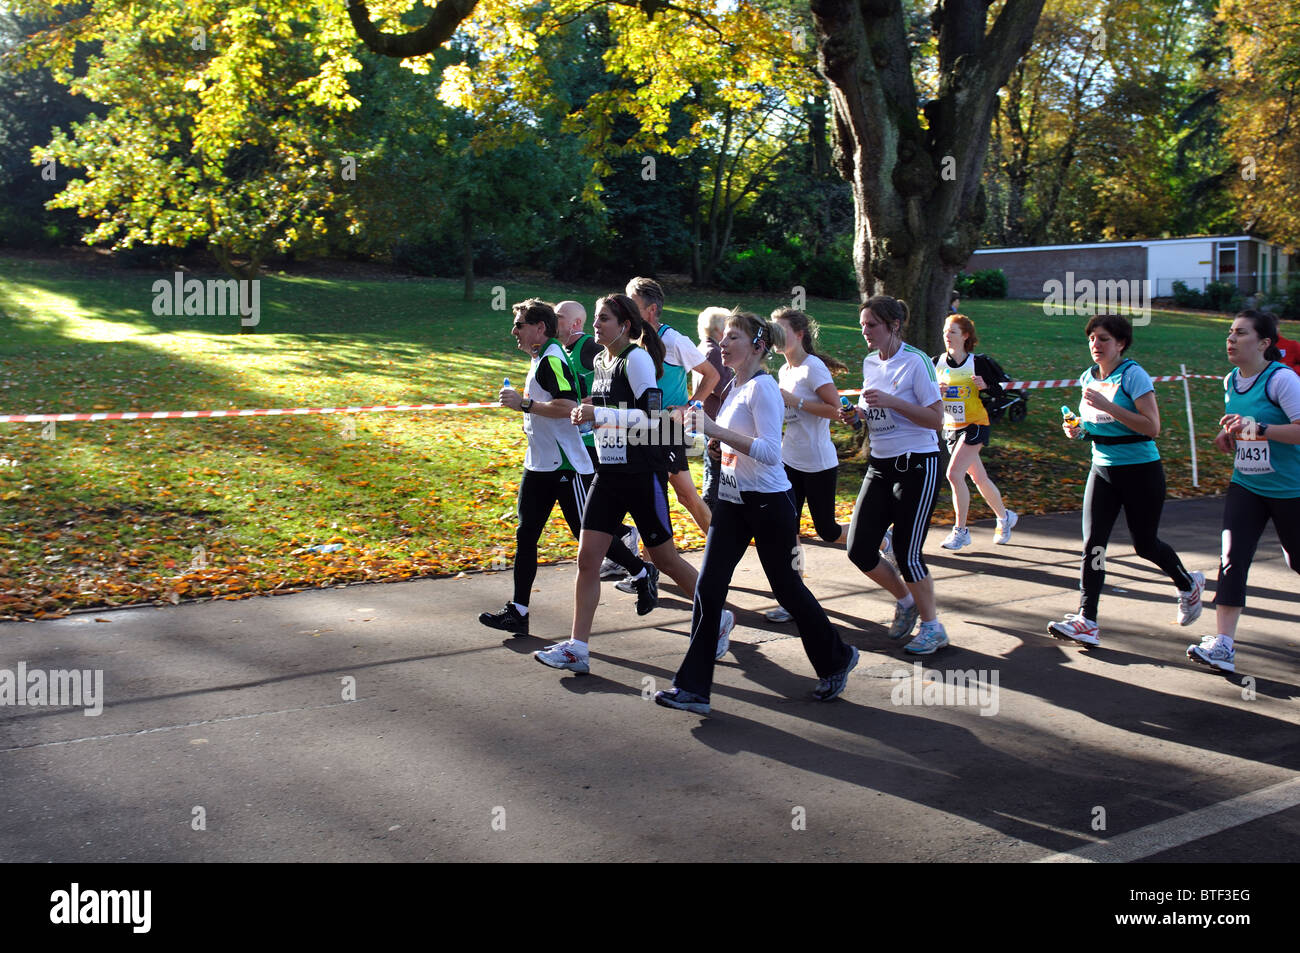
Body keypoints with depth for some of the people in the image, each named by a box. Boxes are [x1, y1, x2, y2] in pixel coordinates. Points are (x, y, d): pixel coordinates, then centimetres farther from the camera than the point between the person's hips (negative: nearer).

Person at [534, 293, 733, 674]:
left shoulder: (637, 358, -13)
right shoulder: (601, 360, 11)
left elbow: (652, 417, -21)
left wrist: (599, 414, -24)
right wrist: (586, 415, 6)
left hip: (643, 474, -7)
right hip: (609, 472, 8)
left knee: (663, 558, 4)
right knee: (587, 558, -1)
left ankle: (719, 618, 26)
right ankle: (577, 648, 3)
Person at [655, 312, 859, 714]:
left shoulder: (762, 387, -17)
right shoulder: (736, 387, 10)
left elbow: (770, 451, -28)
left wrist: (717, 430, -31)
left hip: (769, 503, -8)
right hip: (732, 500, 8)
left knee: (785, 585, 7)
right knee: (708, 588, -1)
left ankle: (836, 659, 32)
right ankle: (692, 687, 1)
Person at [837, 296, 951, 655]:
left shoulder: (916, 361, -12)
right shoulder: (870, 363, 9)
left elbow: (936, 418, -16)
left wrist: (891, 402, -24)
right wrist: (856, 414, -1)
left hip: (917, 466, -7)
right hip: (880, 465, 7)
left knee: (907, 553, -5)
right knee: (859, 549, 1)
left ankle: (932, 626, 16)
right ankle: (905, 600, 27)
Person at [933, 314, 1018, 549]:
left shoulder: (979, 363, -9)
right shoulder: (937, 363, 2)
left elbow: (1005, 387, -4)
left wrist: (986, 386, -23)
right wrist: (935, 391, -12)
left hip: (975, 426, -5)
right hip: (951, 428, 5)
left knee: (954, 474, -19)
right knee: (979, 478, 16)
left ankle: (961, 531, -7)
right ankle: (1004, 517, 39)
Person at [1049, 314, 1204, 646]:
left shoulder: (1133, 375, -14)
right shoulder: (1088, 378, 7)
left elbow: (1152, 427, -21)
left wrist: (1107, 405, -27)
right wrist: (1078, 429, 1)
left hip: (1141, 471, -6)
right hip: (1103, 469, 6)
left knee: (1145, 544, 8)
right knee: (1092, 544, -6)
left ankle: (1189, 585, 38)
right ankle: (1087, 622, -7)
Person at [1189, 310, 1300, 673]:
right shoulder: (1230, 381, 5)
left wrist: (1258, 428, -32)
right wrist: (1228, 436, 2)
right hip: (1245, 486, 5)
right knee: (1232, 558, -9)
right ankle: (1223, 646, -12)